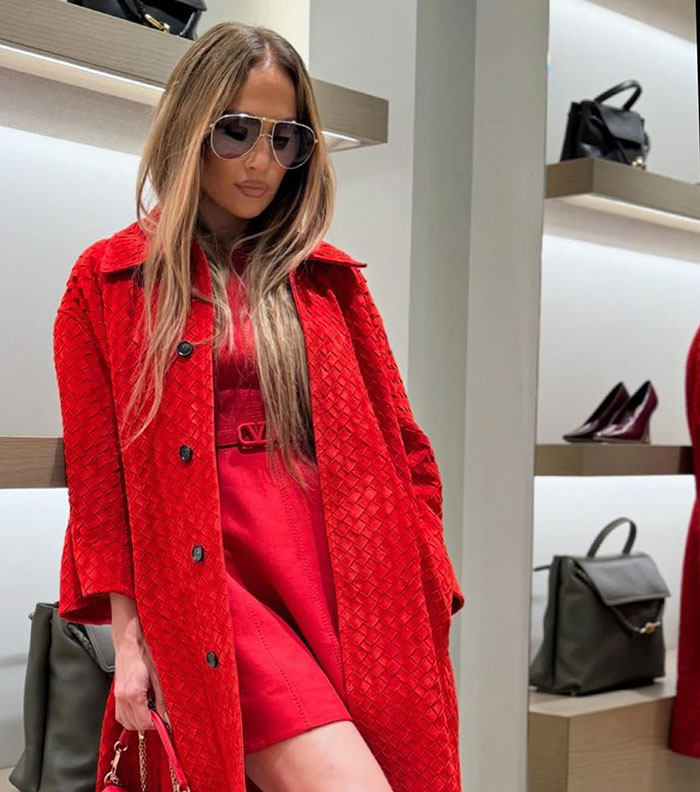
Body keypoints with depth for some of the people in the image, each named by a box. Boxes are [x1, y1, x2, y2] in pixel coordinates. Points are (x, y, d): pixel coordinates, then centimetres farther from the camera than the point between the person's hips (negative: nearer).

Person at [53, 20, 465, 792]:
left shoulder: (327, 278, 15)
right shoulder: (110, 281, 7)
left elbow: (400, 448, 14)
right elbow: (98, 478, 4)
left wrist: (426, 600, 5)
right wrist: (127, 635, -3)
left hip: (354, 584, 4)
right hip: (213, 578, -3)